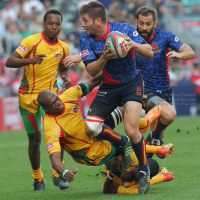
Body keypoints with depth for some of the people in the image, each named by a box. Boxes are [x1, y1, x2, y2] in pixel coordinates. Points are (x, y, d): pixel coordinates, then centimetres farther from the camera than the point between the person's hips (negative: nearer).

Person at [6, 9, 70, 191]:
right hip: (28, 96, -2)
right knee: (34, 139, 2)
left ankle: (58, 174, -1)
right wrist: (30, 60, -37)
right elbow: (9, 61, -20)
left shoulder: (64, 48, 2)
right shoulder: (32, 41, -12)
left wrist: (65, 76, -2)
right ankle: (38, 178, 21)